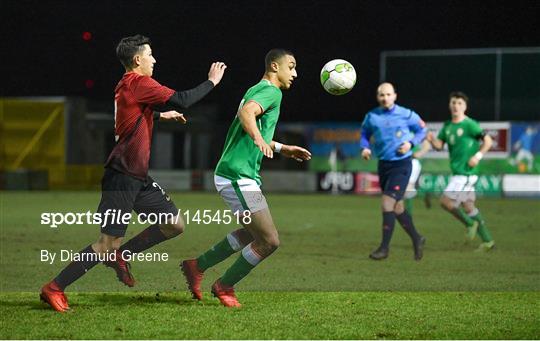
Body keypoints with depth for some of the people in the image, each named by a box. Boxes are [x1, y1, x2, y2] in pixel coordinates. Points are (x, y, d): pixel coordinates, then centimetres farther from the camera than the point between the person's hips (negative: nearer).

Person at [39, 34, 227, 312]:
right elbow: (181, 101, -19)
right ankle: (54, 289, -4)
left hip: (138, 177, 10)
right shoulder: (138, 83, -13)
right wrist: (211, 82, -7)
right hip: (123, 177, -10)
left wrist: (161, 115, 40)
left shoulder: (126, 86, 16)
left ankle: (120, 256, 16)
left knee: (174, 225, 8)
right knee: (108, 243, -10)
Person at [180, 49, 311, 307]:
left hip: (235, 175, 11)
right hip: (239, 177, -11)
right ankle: (224, 287, 9)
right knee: (269, 241, -7)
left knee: (252, 233, 25)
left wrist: (282, 149, 34)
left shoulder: (257, 90, 20)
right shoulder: (272, 92, -11)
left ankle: (197, 266, 28)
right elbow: (246, 112, -32)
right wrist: (259, 139, -47)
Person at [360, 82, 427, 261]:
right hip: (383, 164, 5)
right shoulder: (372, 117, 2)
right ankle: (417, 239, 32)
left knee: (388, 203, -16)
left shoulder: (406, 115, -6)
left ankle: (384, 247, -9)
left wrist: (411, 143, -10)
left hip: (401, 164, -5)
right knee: (397, 207, 13)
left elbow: (422, 130, 7)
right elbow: (365, 134, 17)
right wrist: (365, 147, -3)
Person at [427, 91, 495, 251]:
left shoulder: (470, 125, -11)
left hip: (467, 172, -8)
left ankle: (470, 224, 8)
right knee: (467, 206, 11)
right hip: (457, 172, 8)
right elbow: (439, 145, 8)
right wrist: (431, 139, -12)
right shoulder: (447, 126, 11)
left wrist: (478, 156, -21)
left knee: (446, 201, -13)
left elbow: (488, 141, -9)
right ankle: (487, 240, 18)